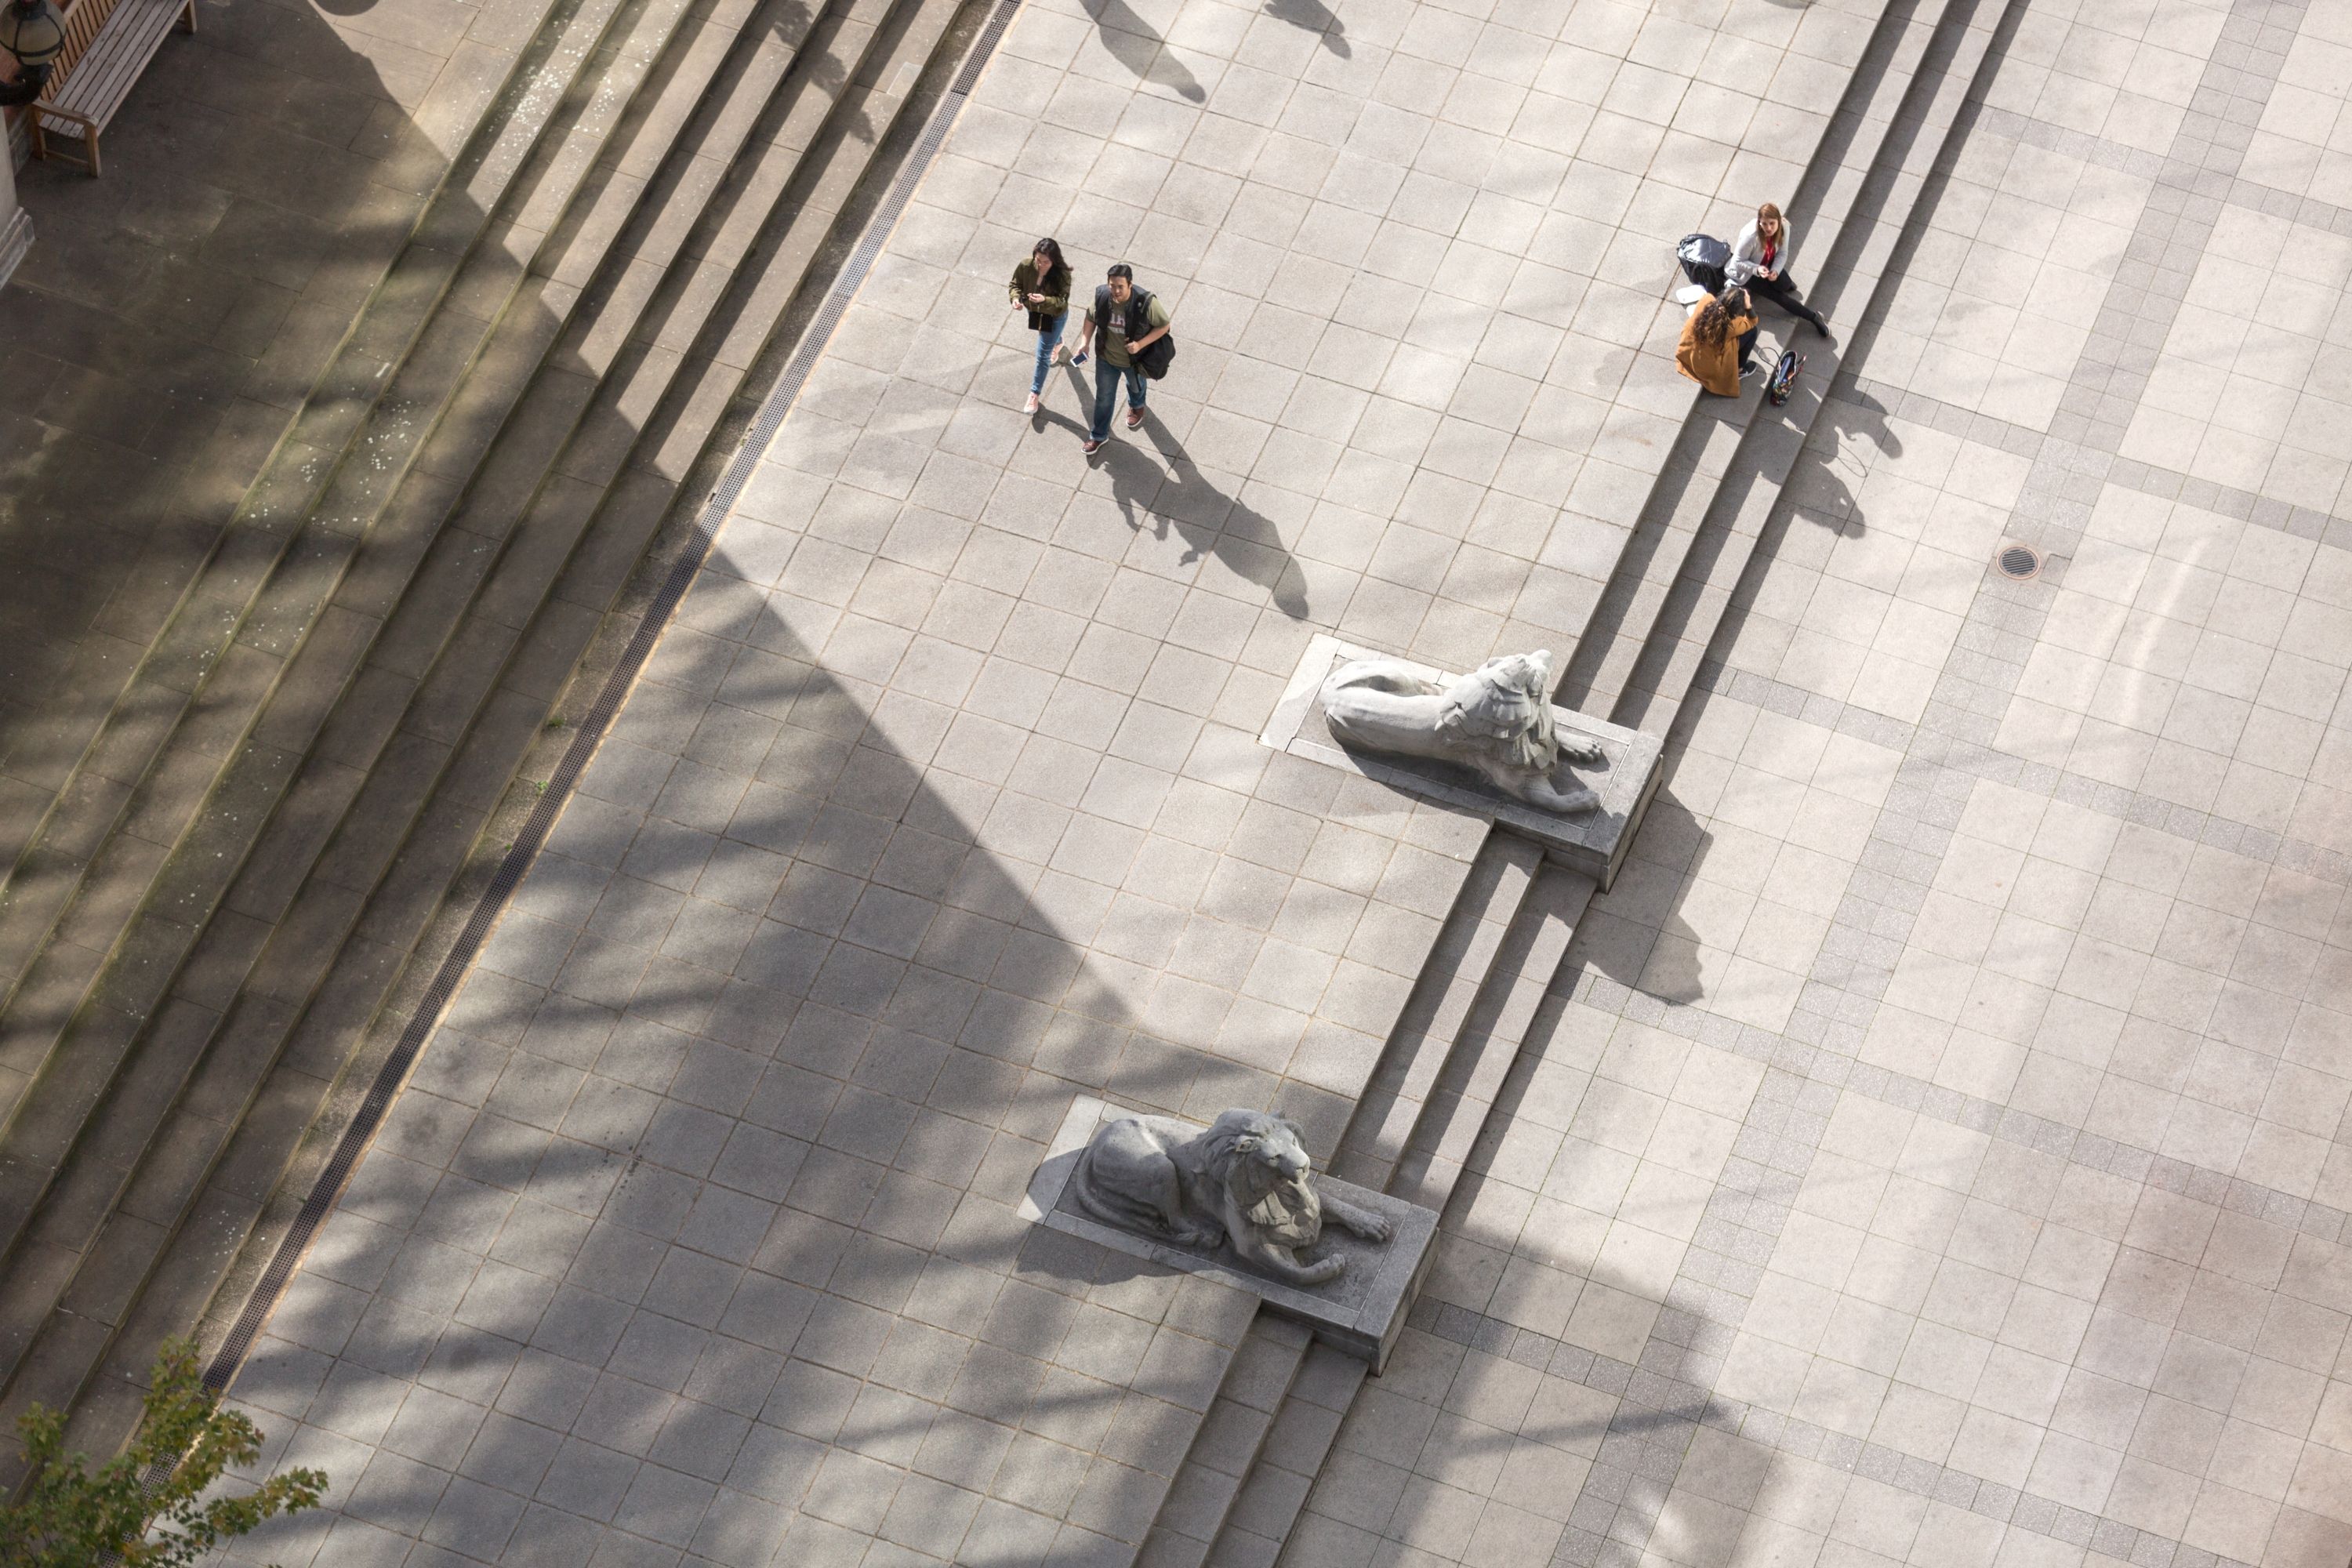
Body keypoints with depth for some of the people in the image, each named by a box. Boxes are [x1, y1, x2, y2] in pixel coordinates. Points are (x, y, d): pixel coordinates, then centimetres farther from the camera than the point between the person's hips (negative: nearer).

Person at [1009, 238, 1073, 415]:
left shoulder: (1062, 275, -35)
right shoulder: (1026, 267, -27)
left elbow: (1062, 301, -32)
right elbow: (1015, 285, -12)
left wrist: (1044, 300, -52)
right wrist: (1016, 298, -35)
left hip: (1054, 316, -5)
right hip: (1034, 312, 5)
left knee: (1043, 356, 2)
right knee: (1050, 338, 37)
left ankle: (1035, 394, 19)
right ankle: (1057, 343, 76)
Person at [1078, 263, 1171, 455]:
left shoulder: (1146, 303, -37)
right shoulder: (1102, 296, -26)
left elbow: (1164, 326, -21)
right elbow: (1092, 317, -4)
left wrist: (1140, 344, -31)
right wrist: (1085, 342, -14)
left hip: (1134, 360, -2)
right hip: (1107, 359, 2)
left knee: (1136, 386, 32)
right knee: (1104, 397, 21)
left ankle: (1136, 406, 68)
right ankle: (1099, 435, 45)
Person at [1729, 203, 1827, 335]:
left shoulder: (1784, 226, -24)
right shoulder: (1750, 236, -38)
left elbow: (1782, 253, -11)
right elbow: (1738, 262, -24)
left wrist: (1775, 271, -29)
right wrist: (1757, 270, -39)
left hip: (1768, 262, 4)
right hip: (1748, 270, -4)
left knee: (1783, 285, -22)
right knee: (1776, 295, -13)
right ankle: (1813, 317, -3)